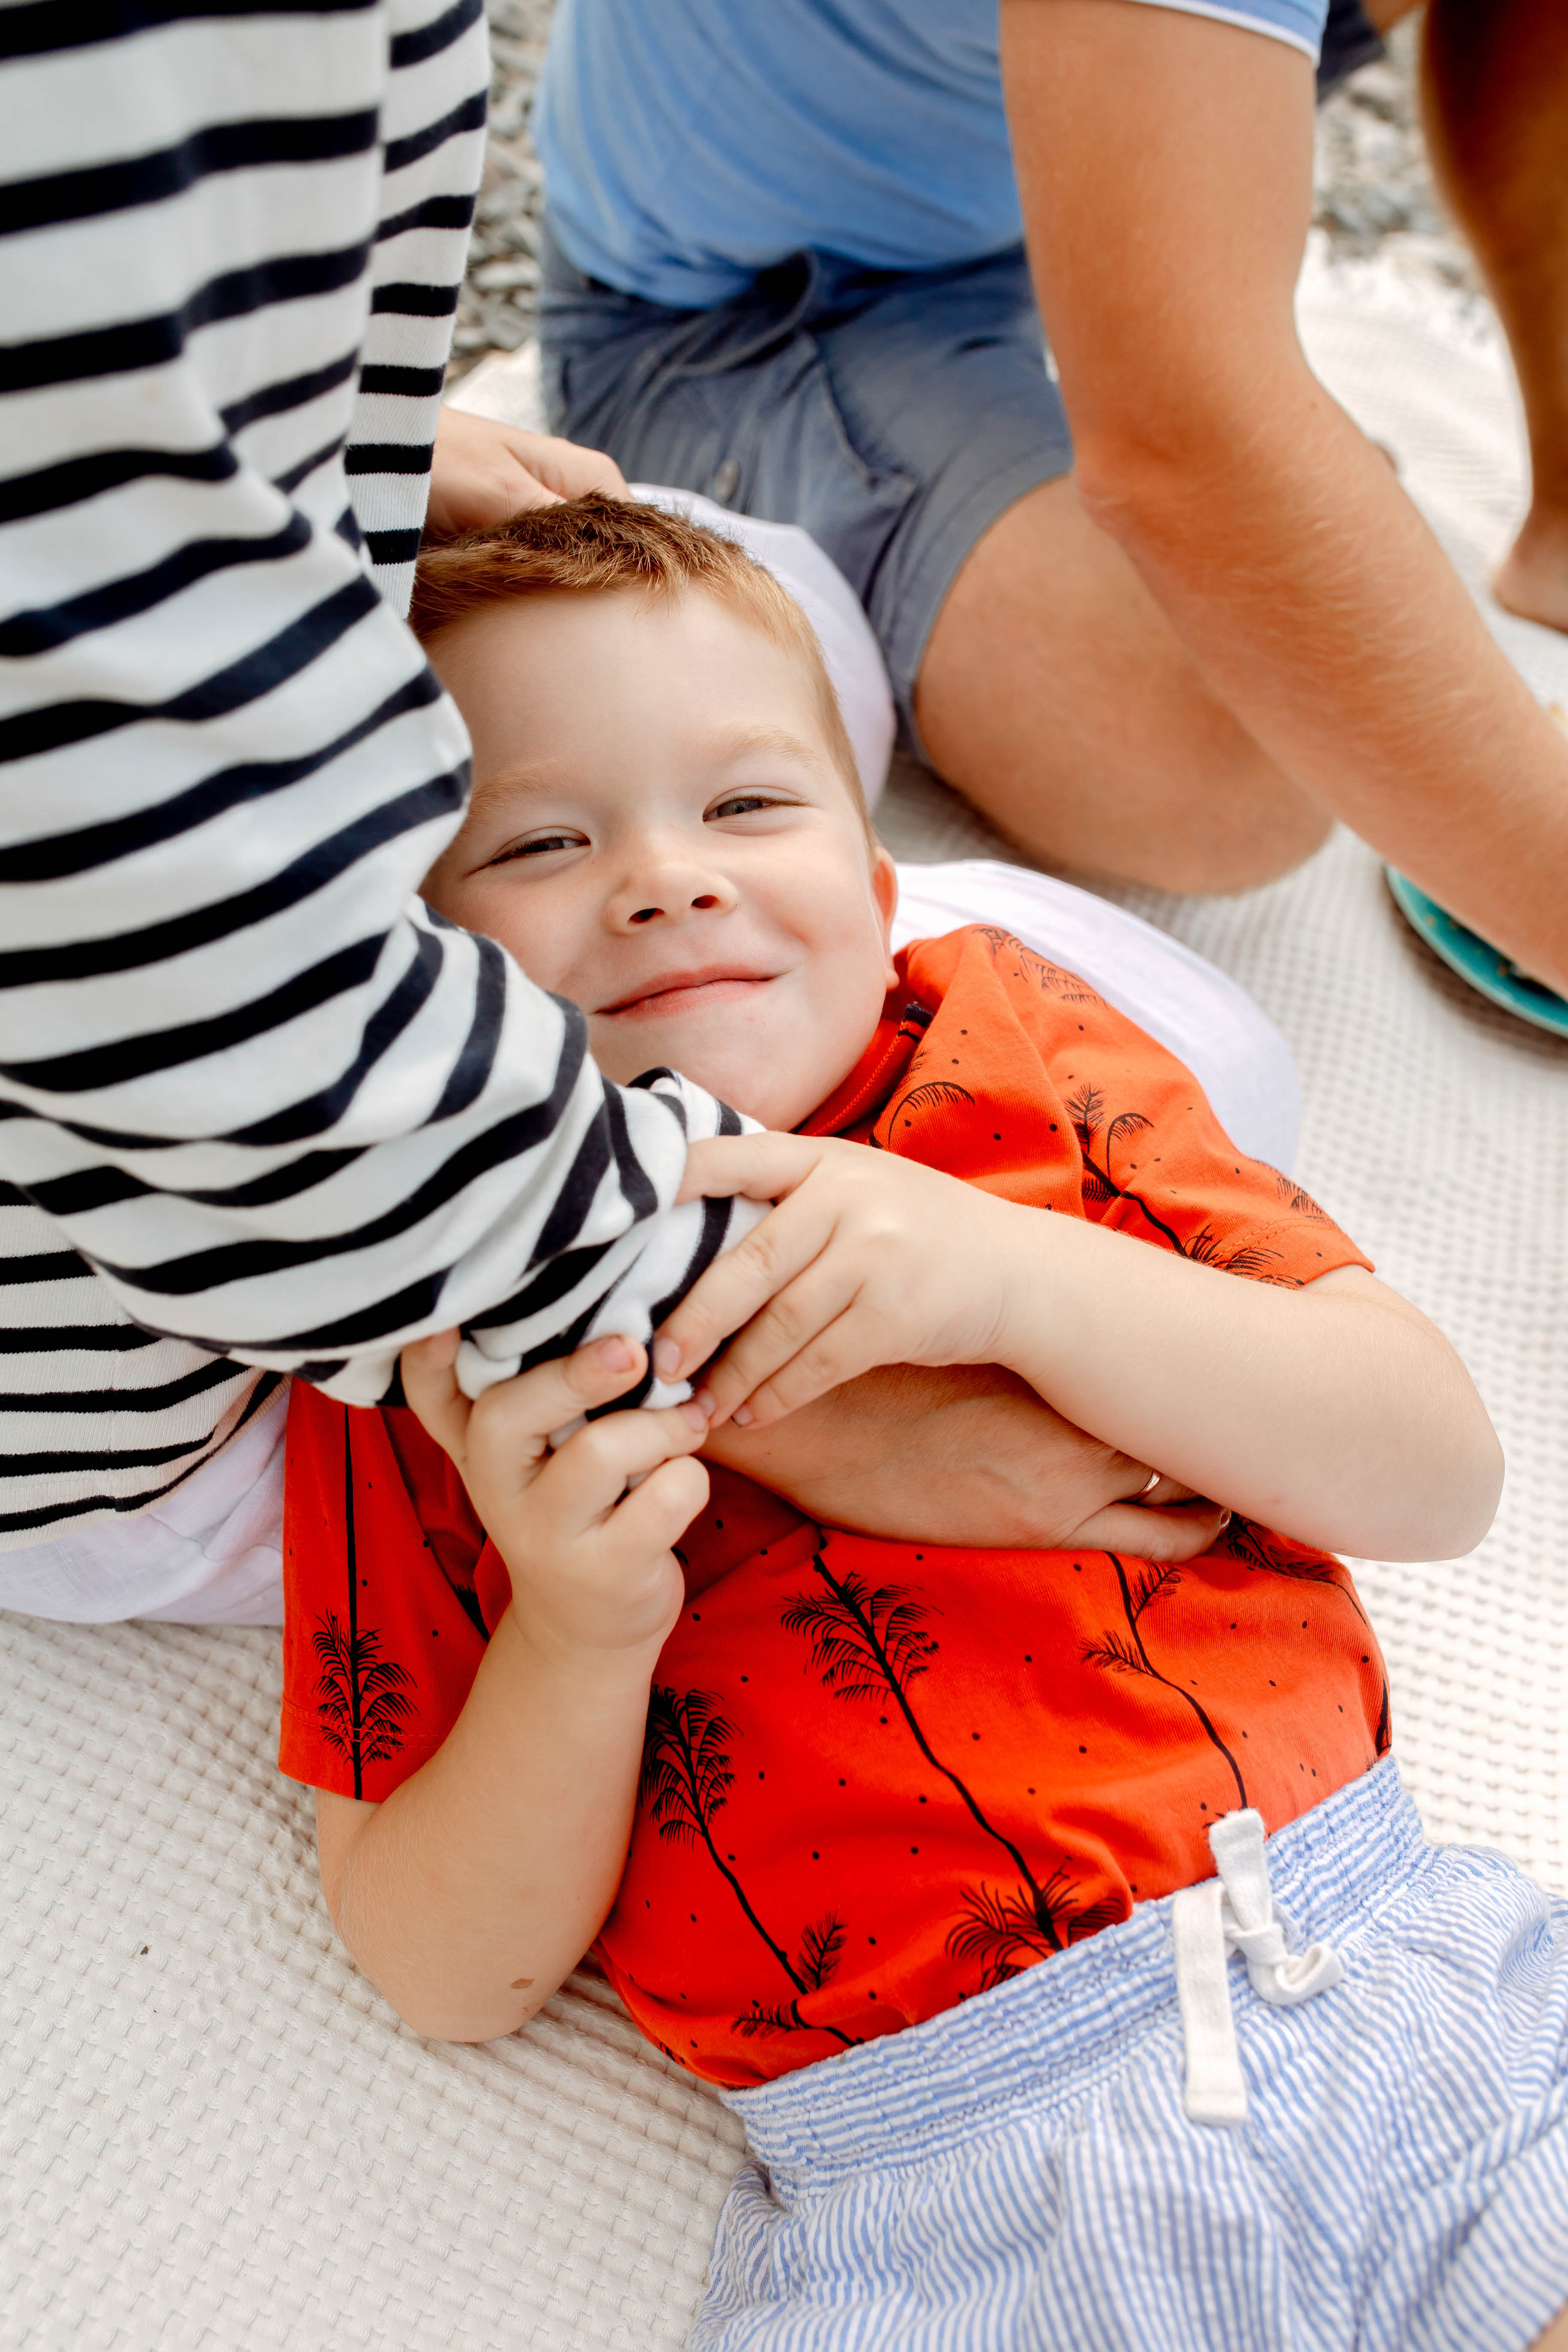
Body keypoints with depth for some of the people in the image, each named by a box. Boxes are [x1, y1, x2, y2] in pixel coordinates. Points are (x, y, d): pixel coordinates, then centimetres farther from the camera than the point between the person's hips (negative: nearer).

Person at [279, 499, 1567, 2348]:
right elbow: (451, 1978, 3)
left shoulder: (1010, 1046, 4)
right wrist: (574, 1633, -16)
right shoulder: (426, 1346, 0)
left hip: (1401, 1980, 0)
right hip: (946, 2194, 1)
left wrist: (1018, 1274, -16)